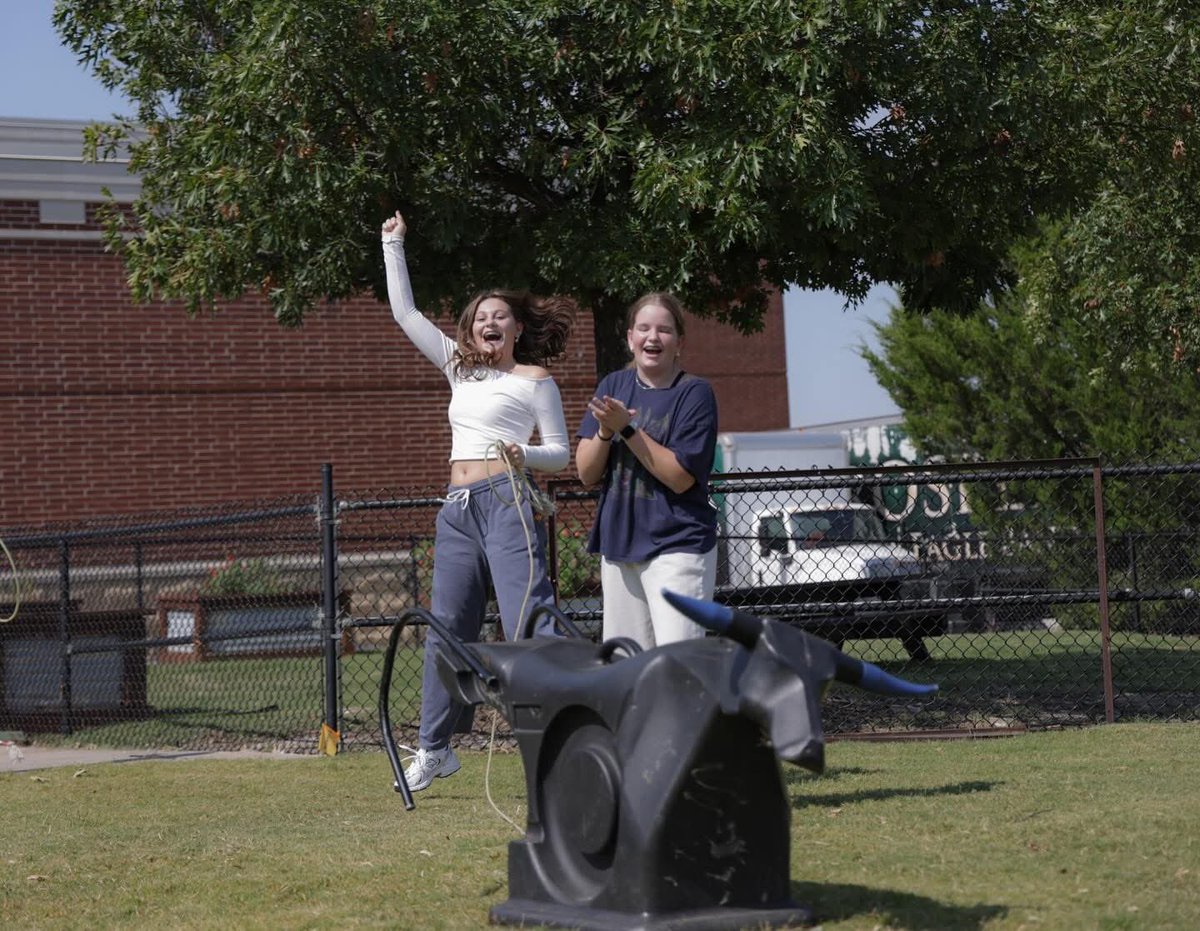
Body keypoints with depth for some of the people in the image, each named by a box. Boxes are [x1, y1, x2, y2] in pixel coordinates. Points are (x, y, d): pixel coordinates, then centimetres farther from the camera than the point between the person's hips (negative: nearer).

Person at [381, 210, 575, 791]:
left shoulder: (534, 379, 3)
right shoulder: (460, 368, 18)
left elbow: (560, 451, 4)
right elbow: (405, 314, 22)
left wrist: (524, 454, -16)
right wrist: (393, 246, 20)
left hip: (506, 501, -6)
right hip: (459, 508, 6)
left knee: (529, 623, -17)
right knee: (446, 628, 10)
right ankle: (434, 747, 19)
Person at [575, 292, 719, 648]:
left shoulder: (695, 393, -4)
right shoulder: (613, 386, 11)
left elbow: (680, 477, -13)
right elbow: (587, 473, 7)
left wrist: (627, 429, -18)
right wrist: (605, 430, -13)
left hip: (676, 546, -6)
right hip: (619, 545, 6)